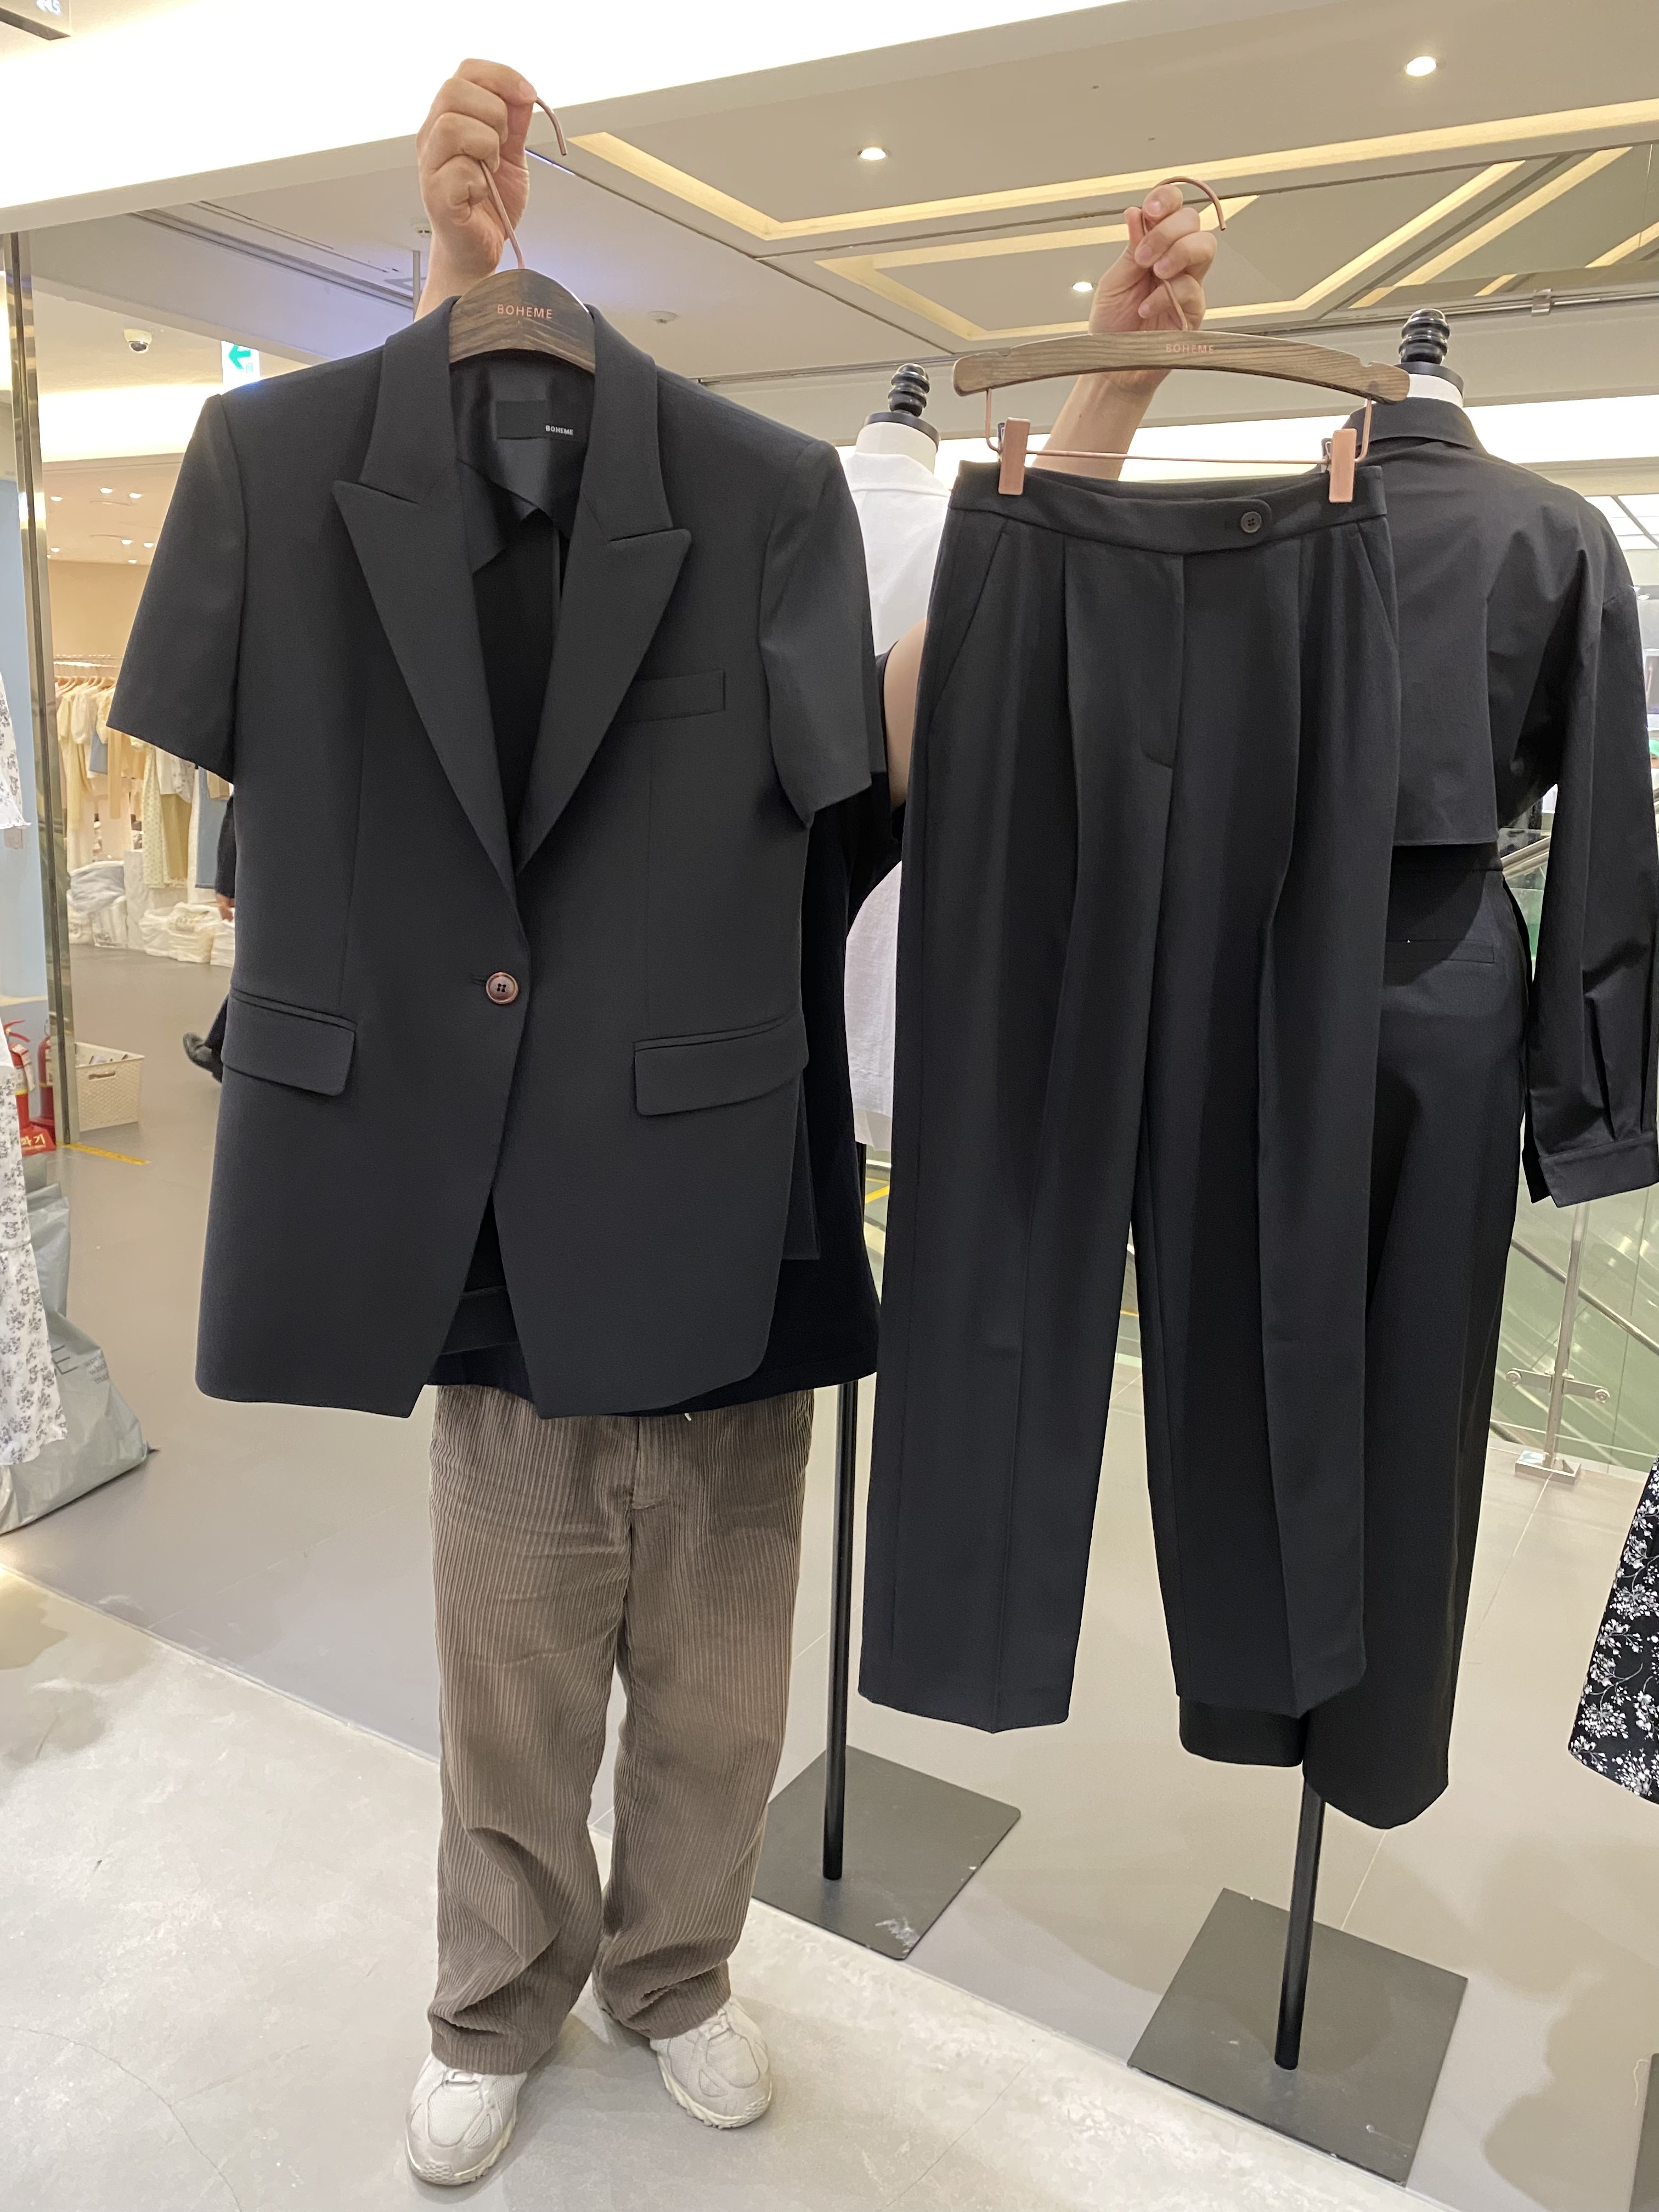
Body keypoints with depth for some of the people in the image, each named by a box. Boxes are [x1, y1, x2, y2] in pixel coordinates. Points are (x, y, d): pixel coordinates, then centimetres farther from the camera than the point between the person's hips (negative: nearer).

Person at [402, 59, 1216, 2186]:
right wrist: (461, 268, -30)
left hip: (740, 1366, 2)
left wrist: (1117, 364, -20)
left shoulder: (810, 817, -2)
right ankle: (494, 2017, 45)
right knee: (513, 1737, 18)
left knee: (715, 1728, 20)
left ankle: (671, 1976, 48)